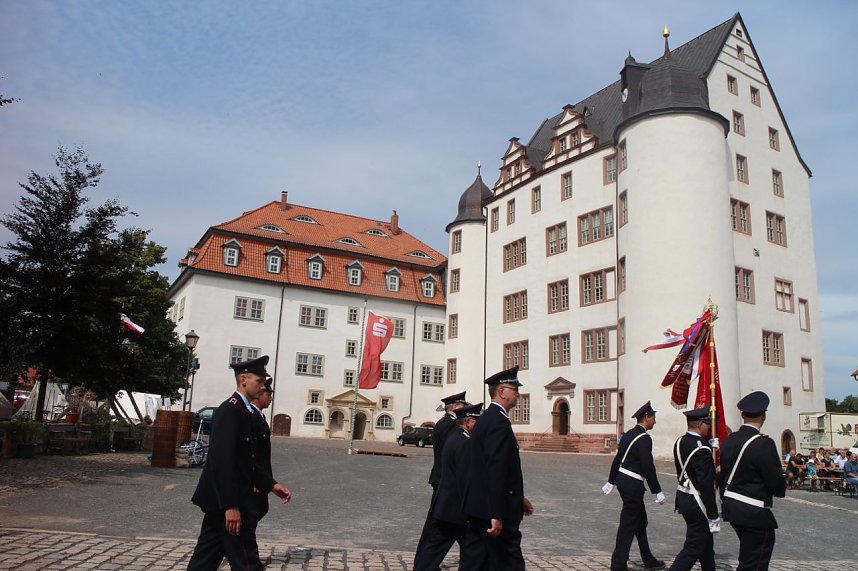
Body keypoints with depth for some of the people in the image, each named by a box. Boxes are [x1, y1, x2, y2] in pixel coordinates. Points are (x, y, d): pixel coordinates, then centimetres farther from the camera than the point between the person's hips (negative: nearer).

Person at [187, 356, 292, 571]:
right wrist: (231, 505, -26)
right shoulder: (230, 409, -17)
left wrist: (271, 485, 11)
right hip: (227, 501, -10)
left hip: (222, 500, 10)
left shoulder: (243, 410, 14)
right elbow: (222, 461, -24)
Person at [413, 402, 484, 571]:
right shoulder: (465, 443, -18)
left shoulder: (453, 437, 12)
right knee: (473, 550, 4)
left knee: (432, 548, 11)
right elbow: (465, 479, -21)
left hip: (443, 504, 10)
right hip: (458, 509, -9)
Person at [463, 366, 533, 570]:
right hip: (492, 509, -9)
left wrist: (519, 497, 23)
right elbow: (496, 471, -23)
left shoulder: (486, 418, 14)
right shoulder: (499, 421, -17)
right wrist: (497, 515, -24)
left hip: (478, 506, 10)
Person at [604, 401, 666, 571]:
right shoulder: (644, 438, -16)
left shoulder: (628, 435, 12)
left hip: (623, 480, 10)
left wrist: (611, 482, 25)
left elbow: (617, 460, 17)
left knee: (640, 521, 20)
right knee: (628, 524, -3)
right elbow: (648, 466, -21)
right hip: (633, 485, -10)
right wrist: (657, 492, -16)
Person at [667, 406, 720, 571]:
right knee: (693, 548, 0)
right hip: (697, 504, -9)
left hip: (683, 497, 9)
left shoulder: (679, 442, 3)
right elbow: (706, 487, -24)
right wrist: (713, 517, -17)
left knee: (706, 544, 23)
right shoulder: (702, 450, -24)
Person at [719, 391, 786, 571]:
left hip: (731, 507, 8)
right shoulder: (763, 444, -20)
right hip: (755, 513, -8)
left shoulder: (728, 441, 3)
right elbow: (777, 481, -16)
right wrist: (781, 490, 7)